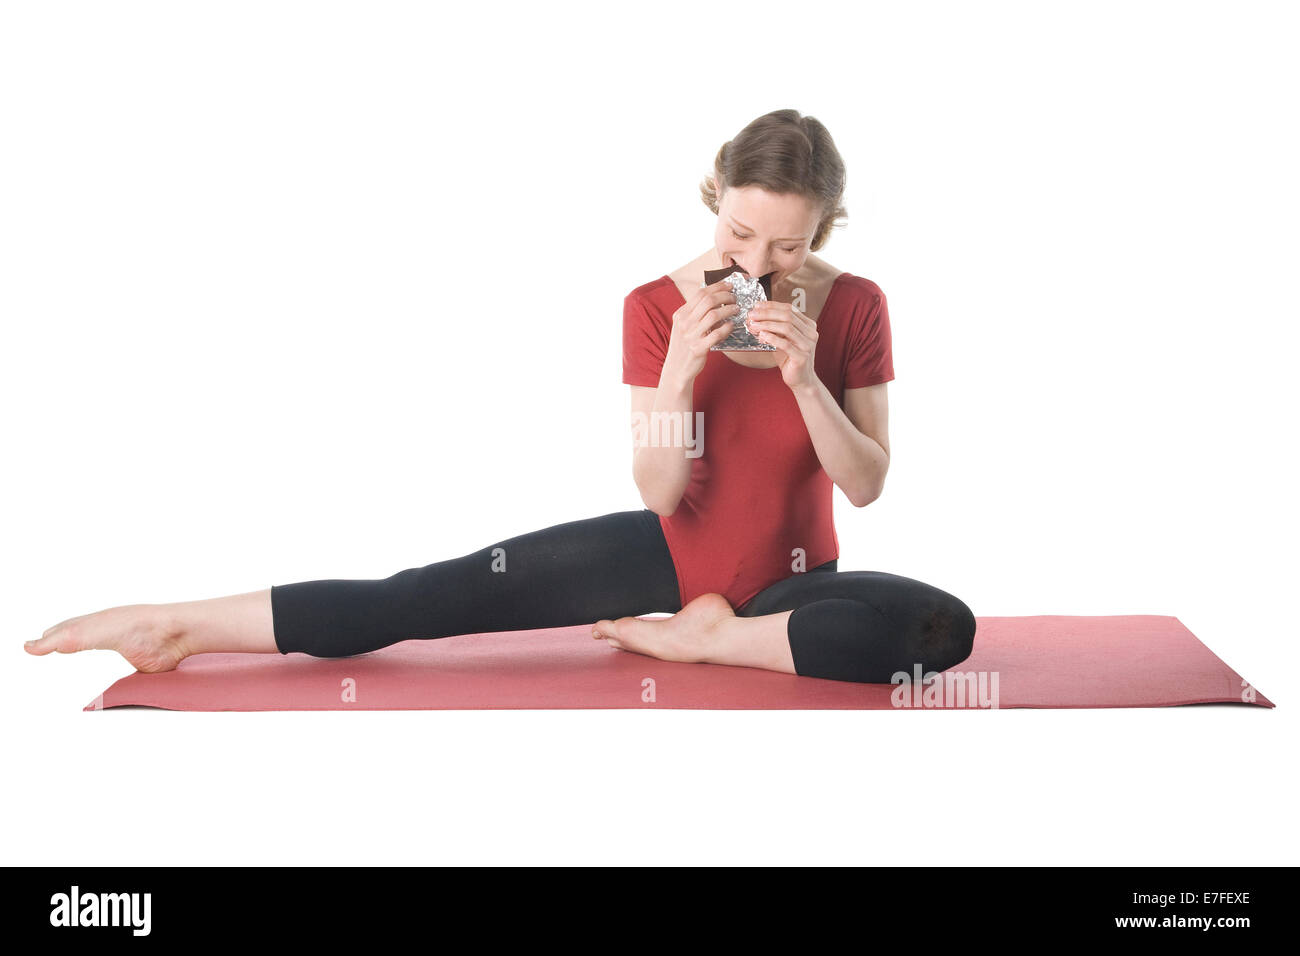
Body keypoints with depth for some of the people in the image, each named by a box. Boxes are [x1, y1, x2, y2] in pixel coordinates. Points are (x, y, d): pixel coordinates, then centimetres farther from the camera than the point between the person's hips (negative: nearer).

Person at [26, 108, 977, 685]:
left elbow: (867, 485, -13)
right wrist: (681, 366, -31)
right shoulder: (657, 307, -12)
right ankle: (180, 625, -12)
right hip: (675, 549, 0)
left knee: (945, 628, -30)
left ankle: (707, 637, -19)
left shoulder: (856, 308, -13)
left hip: (792, 575, 0)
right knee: (448, 593, -15)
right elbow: (661, 492, -15)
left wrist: (803, 376, -29)